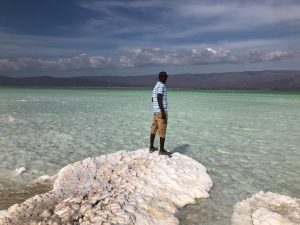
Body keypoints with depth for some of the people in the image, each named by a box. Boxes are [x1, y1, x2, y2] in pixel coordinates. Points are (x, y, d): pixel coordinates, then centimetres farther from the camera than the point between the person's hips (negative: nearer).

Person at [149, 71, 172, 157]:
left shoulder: (155, 86, 18)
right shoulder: (161, 86, -11)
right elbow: (159, 99, -21)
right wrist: (162, 111, -23)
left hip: (155, 111, 9)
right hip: (161, 111, -9)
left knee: (154, 129, 11)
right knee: (162, 131, -5)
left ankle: (151, 147, 17)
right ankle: (162, 150, 0)